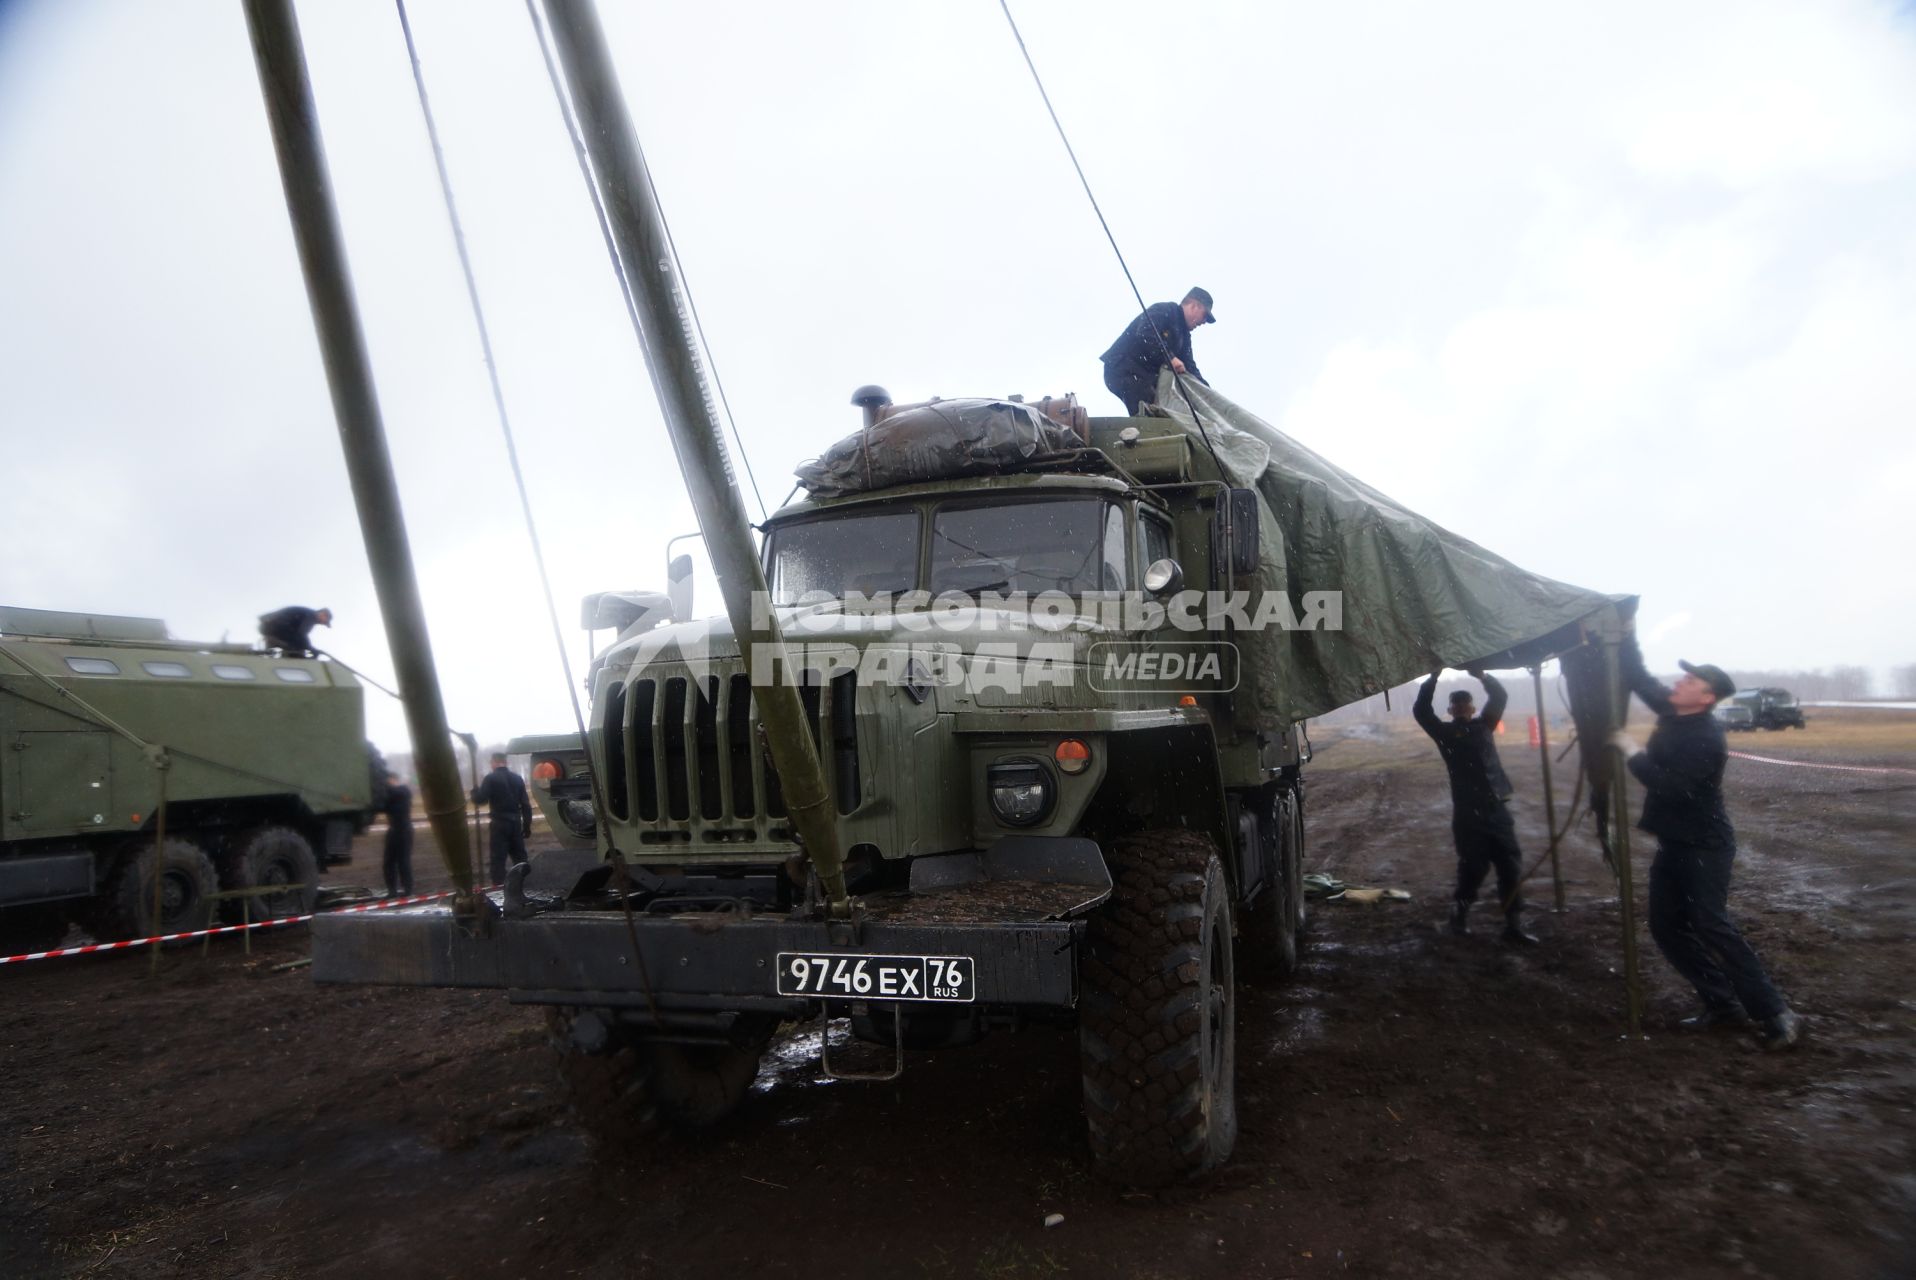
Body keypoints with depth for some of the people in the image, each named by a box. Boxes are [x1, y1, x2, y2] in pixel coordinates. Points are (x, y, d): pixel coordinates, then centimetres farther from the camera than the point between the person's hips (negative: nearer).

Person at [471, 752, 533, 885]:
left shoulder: (490, 778, -7)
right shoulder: (517, 778, 9)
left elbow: (480, 799, -12)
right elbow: (526, 804, 8)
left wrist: (475, 789, 9)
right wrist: (527, 825, 12)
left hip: (500, 824, -5)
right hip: (516, 823, 5)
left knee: (498, 858, -2)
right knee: (520, 856, 14)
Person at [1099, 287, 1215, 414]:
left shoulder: (1184, 333, 20)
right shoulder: (1163, 310, -8)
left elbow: (1189, 366, 16)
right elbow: (1144, 335, -27)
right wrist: (1170, 358, -29)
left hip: (1146, 374, 10)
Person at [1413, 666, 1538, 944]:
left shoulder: (1484, 726, 15)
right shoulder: (1445, 733, 6)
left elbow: (1500, 697, 13)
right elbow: (1420, 711, -5)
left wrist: (1482, 676, -1)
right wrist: (1433, 678, -9)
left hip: (1496, 808, 3)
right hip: (1467, 812, -3)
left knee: (1511, 866, 1)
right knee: (1474, 866, 0)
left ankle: (1513, 925, 6)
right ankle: (1460, 912, 23)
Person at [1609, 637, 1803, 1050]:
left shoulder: (1706, 738, -22)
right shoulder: (1672, 712, 3)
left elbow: (1667, 784, -30)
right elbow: (1638, 678, 11)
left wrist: (1631, 749, -21)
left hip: (1705, 846, -9)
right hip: (1673, 844, 9)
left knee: (1711, 927, -14)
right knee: (1666, 927, 8)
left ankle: (1776, 1015, -6)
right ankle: (1722, 1005, 14)